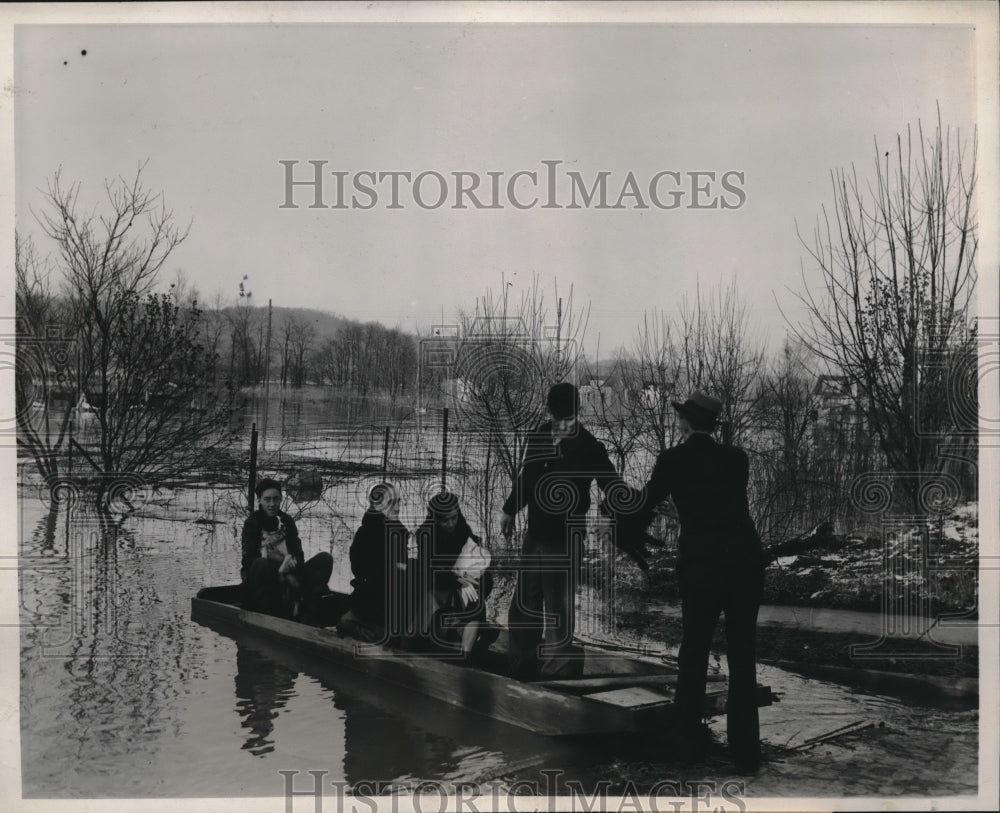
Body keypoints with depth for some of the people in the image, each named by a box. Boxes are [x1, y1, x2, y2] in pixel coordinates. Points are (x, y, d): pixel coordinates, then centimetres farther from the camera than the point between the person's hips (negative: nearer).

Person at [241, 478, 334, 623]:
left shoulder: (286, 521, 10)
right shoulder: (252, 523, -4)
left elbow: (298, 554, 4)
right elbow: (249, 560, -14)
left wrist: (293, 562, -22)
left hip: (285, 577, 5)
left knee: (325, 559, -14)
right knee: (261, 565, -39)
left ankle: (305, 614, -29)